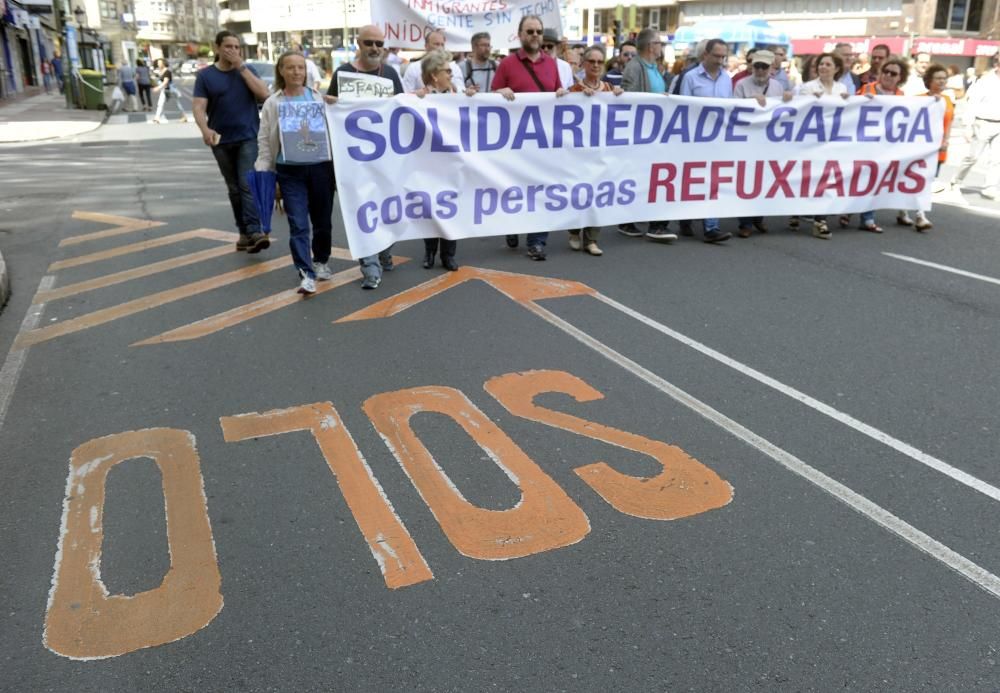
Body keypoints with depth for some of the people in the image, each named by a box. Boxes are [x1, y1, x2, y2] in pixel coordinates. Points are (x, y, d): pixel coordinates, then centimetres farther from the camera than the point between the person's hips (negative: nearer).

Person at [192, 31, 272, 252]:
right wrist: (205, 129, -26)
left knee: (248, 185, -15)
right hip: (221, 141, 1)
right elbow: (199, 108, -6)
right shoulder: (205, 75, 3)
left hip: (248, 137, -1)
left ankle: (254, 232, -22)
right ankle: (244, 232, 16)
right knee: (234, 189, 8)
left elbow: (264, 94, -8)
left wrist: (241, 67, -10)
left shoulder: (247, 70, 7)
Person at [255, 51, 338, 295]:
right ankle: (306, 274, -8)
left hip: (321, 167, 1)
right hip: (290, 171, -1)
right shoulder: (273, 103, 5)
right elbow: (264, 141, 6)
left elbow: (333, 131, 8)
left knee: (322, 221, 11)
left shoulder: (321, 98, 6)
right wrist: (262, 171, -2)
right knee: (298, 225, -8)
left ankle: (321, 262, 32)